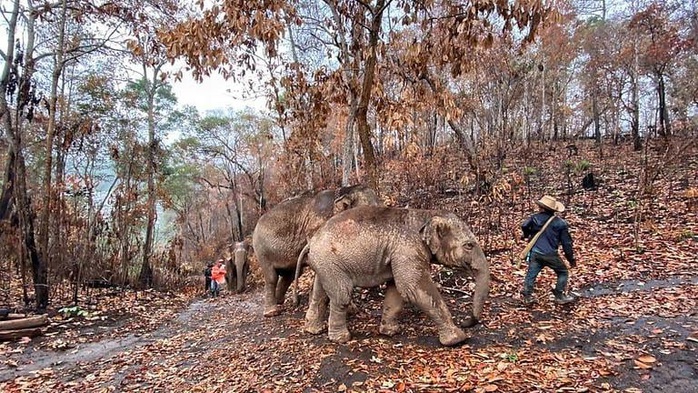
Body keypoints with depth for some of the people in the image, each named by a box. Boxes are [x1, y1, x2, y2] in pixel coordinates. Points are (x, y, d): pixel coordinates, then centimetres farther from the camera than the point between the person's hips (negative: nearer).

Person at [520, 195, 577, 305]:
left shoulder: (535, 218, 3)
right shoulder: (560, 223, 1)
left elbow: (524, 226, -15)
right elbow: (566, 243, 3)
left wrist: (526, 235, 9)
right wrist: (571, 259, 12)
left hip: (535, 253, 2)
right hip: (550, 255, -1)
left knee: (531, 274, 9)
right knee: (563, 272, 17)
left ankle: (527, 296, 5)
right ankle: (559, 296, 16)